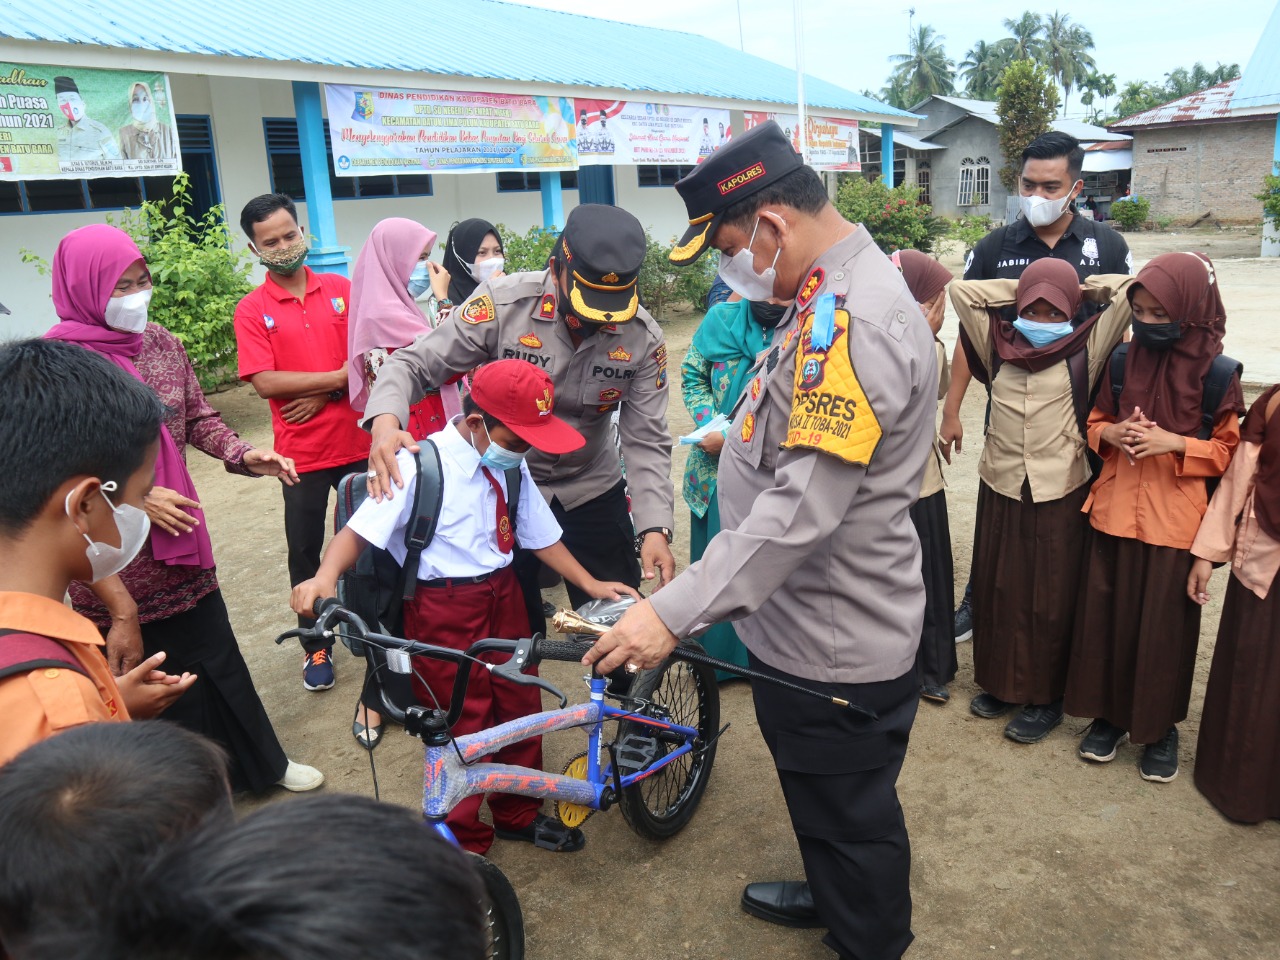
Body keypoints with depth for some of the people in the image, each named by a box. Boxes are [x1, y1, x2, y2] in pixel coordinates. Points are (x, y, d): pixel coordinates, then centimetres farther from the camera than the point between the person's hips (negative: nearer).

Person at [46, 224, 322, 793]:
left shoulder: (160, 342, 4)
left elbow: (198, 418, 10)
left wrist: (242, 454, -8)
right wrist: (136, 498, -21)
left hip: (181, 540, 5)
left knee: (218, 662, 17)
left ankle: (263, 766, 35)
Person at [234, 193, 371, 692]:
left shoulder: (342, 289, 3)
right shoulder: (251, 310, -2)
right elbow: (265, 382, -12)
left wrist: (320, 395, -13)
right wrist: (339, 376, -14)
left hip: (359, 441, 2)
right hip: (302, 452, -1)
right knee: (305, 552, 8)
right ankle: (316, 646, 23)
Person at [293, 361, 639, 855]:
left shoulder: (512, 466, 4)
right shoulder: (421, 465, -17)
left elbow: (539, 535, 11)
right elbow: (359, 529, -21)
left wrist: (589, 583, 4)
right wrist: (325, 576, -39)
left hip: (503, 598, 6)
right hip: (443, 610, -6)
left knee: (520, 706, 15)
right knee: (463, 726, 3)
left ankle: (518, 813, 39)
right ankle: (463, 838, 27)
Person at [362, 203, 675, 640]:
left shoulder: (644, 337, -15)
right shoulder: (504, 301, -21)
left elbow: (646, 441, -13)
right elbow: (414, 362, -16)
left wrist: (655, 528, -26)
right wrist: (386, 420, -38)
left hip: (592, 492, 2)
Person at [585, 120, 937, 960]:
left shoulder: (853, 322, -28)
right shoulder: (832, 296, 6)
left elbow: (804, 507, -35)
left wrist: (676, 612, -34)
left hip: (837, 644, -10)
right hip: (810, 620, 10)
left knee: (851, 817, 13)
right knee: (820, 797, 30)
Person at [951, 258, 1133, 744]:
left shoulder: (1086, 348, -2)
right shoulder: (998, 344, 5)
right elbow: (960, 290, 5)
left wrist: (1082, 290, 5)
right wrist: (1018, 289, 5)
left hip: (1060, 493, -3)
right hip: (1001, 489, 3)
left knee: (1051, 596, 6)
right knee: (997, 589, 12)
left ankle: (1046, 697, 19)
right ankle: (1001, 683, 28)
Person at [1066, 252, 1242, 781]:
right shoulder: (1121, 360, 1)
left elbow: (1229, 449, -1)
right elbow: (1095, 421, 13)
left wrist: (1175, 443, -17)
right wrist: (1112, 433, -9)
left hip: (1175, 519, -3)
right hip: (1114, 511, 3)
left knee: (1165, 624, 5)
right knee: (1107, 615, 9)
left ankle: (1161, 725, 25)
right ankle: (1110, 712, 28)